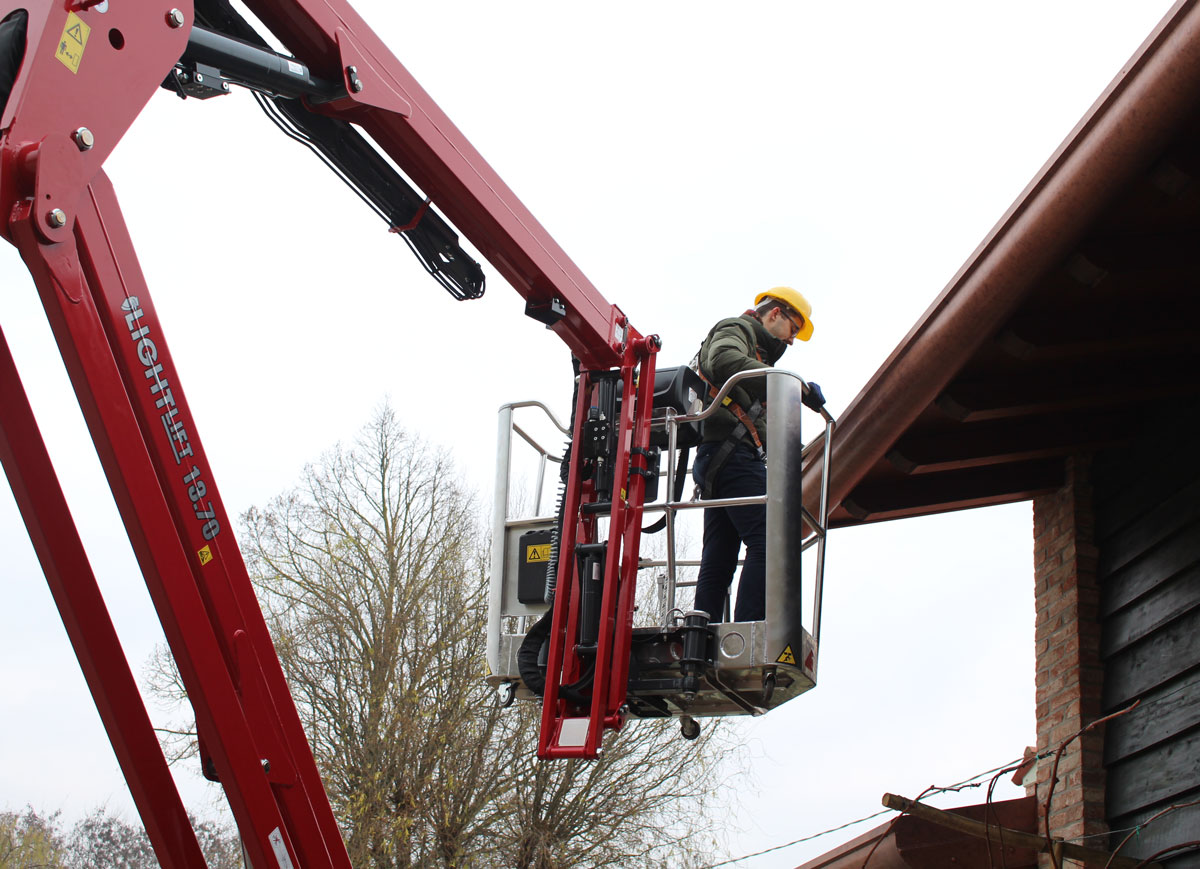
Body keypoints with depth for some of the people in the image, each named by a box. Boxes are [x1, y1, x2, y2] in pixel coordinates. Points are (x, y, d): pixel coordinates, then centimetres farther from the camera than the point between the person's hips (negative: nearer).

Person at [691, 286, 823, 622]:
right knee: (767, 543, -20)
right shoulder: (736, 329, 4)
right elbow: (725, 362, -20)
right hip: (734, 453, -11)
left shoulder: (753, 348, 35)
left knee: (718, 558, 4)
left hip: (715, 462, 11)